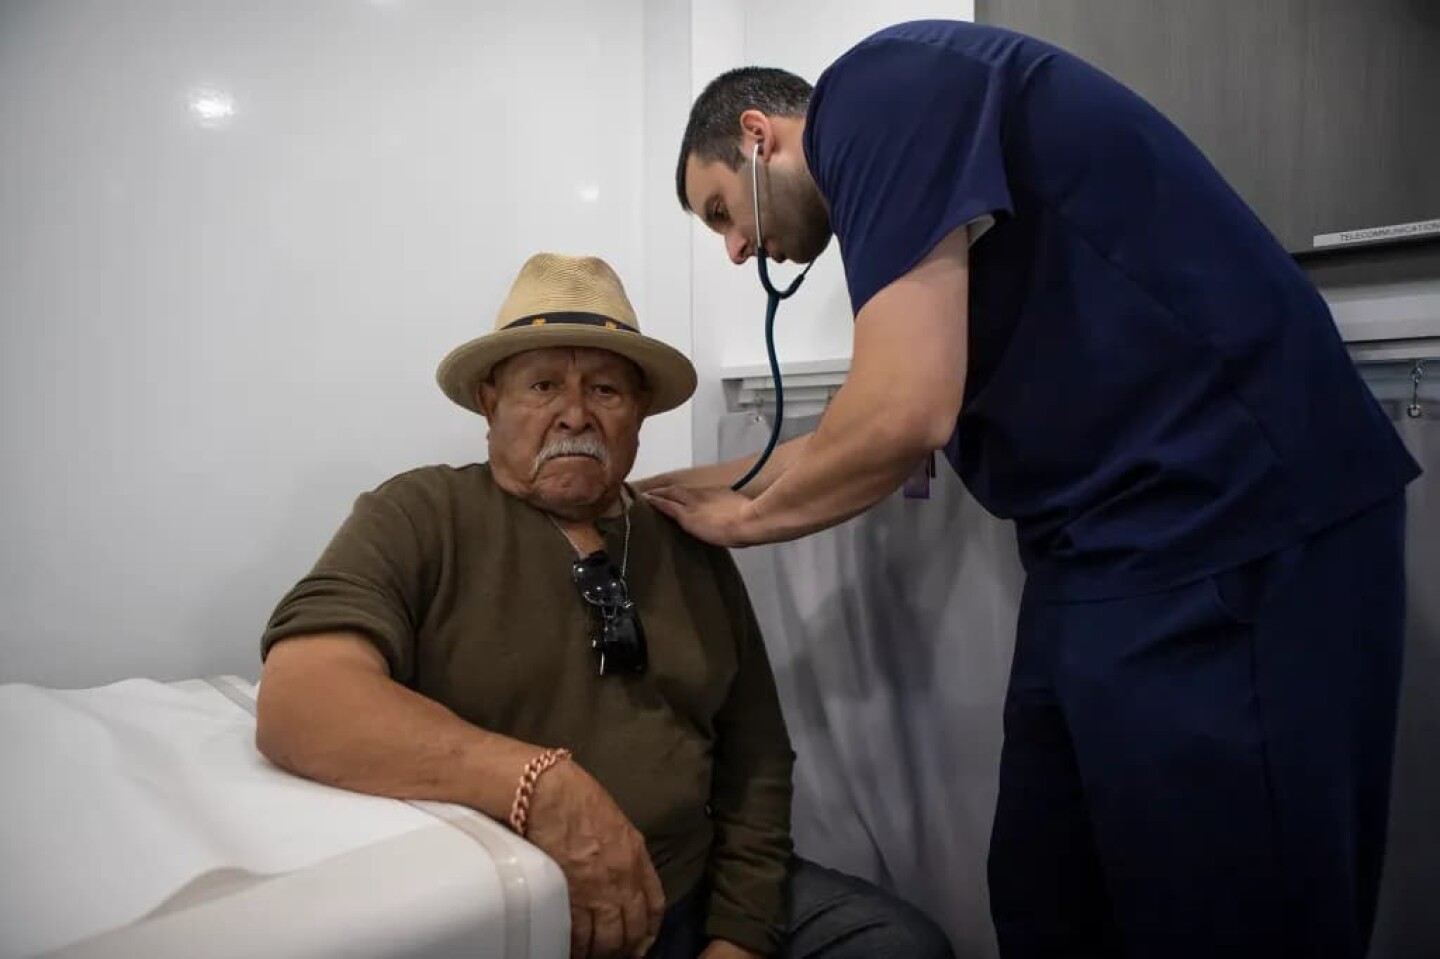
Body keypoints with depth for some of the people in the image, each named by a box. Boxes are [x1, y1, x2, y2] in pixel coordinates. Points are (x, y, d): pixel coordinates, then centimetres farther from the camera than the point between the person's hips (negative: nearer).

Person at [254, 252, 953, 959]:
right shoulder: (418, 519, -7)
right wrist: (542, 784, -30)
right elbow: (299, 698, -22)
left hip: (693, 900, 5)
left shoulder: (693, 553, 7)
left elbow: (756, 763, 8)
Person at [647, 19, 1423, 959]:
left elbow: (902, 415, -20)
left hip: (1226, 542, -10)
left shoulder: (879, 88, -8)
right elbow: (876, 438, 24)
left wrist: (744, 515, -1)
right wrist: (711, 486, 28)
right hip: (1105, 554, 10)